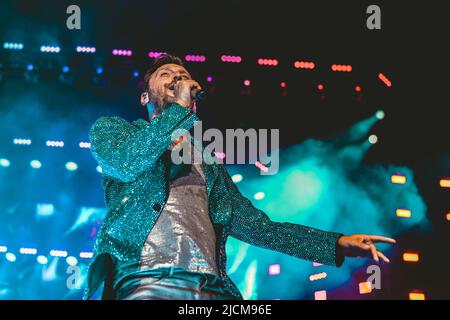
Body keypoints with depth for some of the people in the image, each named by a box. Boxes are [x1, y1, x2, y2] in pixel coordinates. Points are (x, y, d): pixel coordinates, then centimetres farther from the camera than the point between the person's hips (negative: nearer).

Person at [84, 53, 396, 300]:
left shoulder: (209, 165, 27)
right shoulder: (112, 129, 17)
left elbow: (256, 225, 22)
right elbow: (126, 162, -6)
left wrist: (336, 243, 14)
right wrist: (181, 108, 3)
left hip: (214, 288, 5)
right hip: (147, 283, -5)